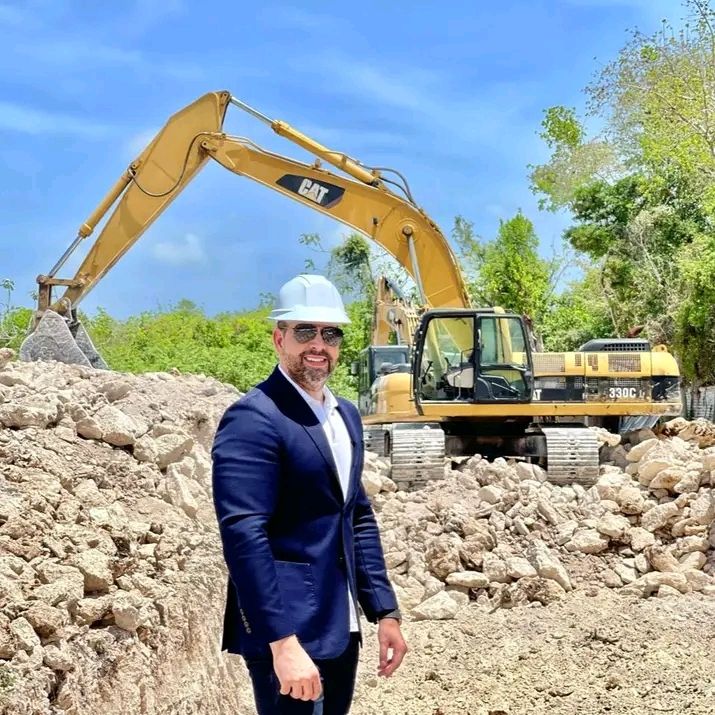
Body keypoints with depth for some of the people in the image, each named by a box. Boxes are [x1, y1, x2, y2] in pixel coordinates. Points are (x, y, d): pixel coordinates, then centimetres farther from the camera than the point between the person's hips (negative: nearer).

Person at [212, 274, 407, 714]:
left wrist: (384, 611, 12)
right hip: (287, 630, -8)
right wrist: (282, 642, -26)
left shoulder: (346, 416, 13)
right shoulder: (253, 419, -15)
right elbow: (244, 535, -22)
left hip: (340, 629, 9)